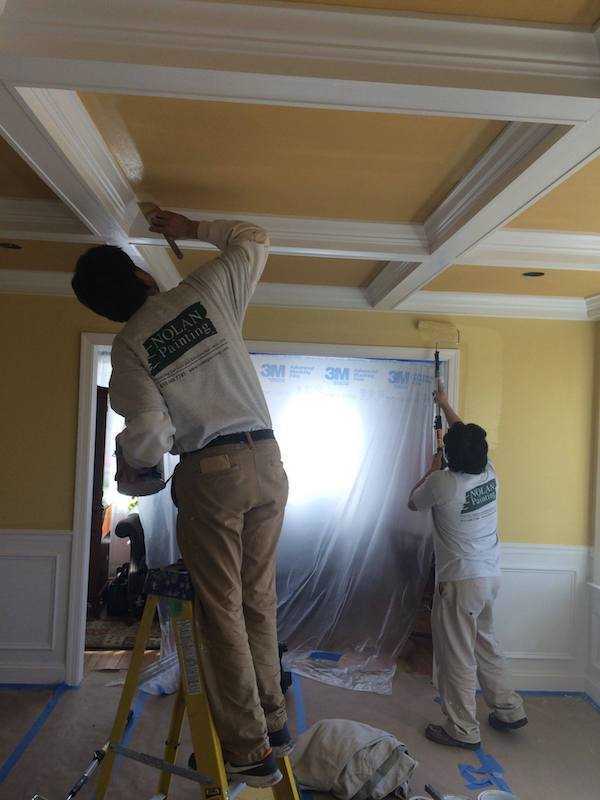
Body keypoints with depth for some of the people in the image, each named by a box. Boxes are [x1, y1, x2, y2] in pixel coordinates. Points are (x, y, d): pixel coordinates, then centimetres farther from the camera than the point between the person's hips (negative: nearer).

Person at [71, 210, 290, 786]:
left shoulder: (129, 347, -3)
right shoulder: (208, 289, 4)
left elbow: (148, 439, -10)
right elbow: (255, 240, 21)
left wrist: (135, 452, 13)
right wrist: (191, 230, 28)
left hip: (210, 473, -4)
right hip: (266, 462, 4)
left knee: (222, 610, 6)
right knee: (259, 601, 15)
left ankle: (249, 750, 13)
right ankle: (273, 723, 27)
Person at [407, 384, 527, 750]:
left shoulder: (442, 483, -21)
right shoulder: (489, 474, -3)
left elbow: (413, 502, 1)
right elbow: (467, 434, 15)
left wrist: (432, 471, 14)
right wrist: (445, 404, 27)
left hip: (460, 582, -7)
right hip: (491, 576, 7)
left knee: (458, 656, 6)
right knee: (485, 643, 24)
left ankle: (463, 730, 18)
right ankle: (510, 709, 34)